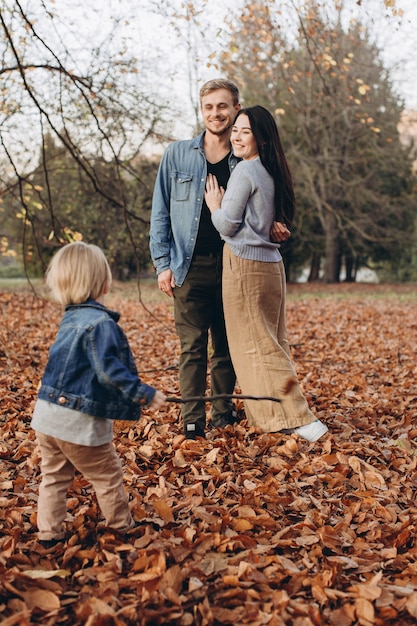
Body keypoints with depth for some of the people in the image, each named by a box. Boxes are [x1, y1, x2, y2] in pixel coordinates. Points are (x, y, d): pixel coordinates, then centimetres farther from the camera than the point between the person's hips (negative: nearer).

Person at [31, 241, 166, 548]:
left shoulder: (71, 318, 9)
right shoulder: (100, 322, -18)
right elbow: (108, 369, -26)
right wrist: (144, 394, -22)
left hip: (47, 416, 8)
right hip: (79, 421, -7)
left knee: (54, 475, 18)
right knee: (107, 476, 11)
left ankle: (49, 532, 23)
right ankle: (123, 527, 26)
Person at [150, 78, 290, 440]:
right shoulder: (178, 155, 4)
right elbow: (161, 214, 5)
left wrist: (273, 228, -5)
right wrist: (163, 264, -3)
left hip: (233, 266, 2)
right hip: (190, 265, -2)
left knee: (227, 344, 9)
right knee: (193, 345, -4)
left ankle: (223, 414, 22)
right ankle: (192, 422, 1)